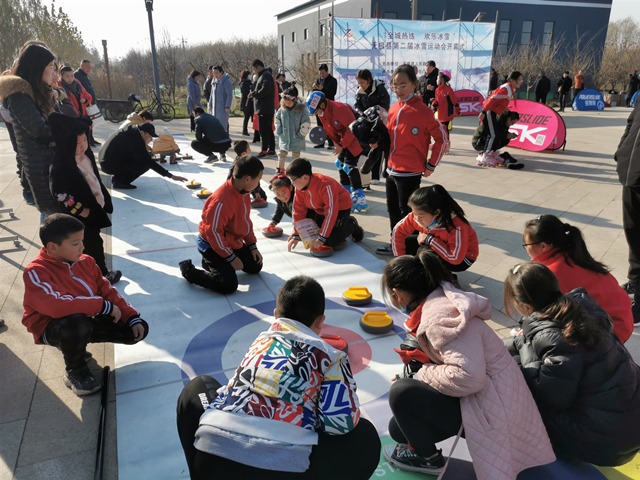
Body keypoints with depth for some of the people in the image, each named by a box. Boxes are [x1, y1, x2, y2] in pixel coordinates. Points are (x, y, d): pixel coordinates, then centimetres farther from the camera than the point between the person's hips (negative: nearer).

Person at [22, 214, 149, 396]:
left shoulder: (85, 261, -2)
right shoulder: (36, 271, -22)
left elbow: (108, 292, 3)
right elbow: (57, 306, -37)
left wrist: (132, 318, -7)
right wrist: (104, 306, -30)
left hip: (89, 320, 7)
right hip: (52, 327, -7)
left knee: (138, 329, -2)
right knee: (76, 323, -42)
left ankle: (76, 346, 18)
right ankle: (75, 372, -8)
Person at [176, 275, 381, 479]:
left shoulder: (261, 339, 23)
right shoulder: (329, 356, 11)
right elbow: (342, 422, 1)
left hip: (211, 456, 4)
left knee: (198, 386, 34)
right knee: (365, 437, 19)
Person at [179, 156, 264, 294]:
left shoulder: (243, 192, -4)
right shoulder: (222, 200, -33)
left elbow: (245, 221, 10)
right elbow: (213, 231, -28)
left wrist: (252, 246, 7)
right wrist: (231, 257, -20)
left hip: (234, 242, 9)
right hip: (212, 244, -9)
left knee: (255, 267, 14)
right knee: (229, 285, -17)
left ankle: (213, 262, 24)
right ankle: (189, 270, 2)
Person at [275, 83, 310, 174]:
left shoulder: (302, 109, -17)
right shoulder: (282, 109, -4)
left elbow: (306, 124, -15)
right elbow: (277, 120, 12)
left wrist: (300, 134, -12)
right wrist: (279, 132, 6)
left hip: (296, 139, -4)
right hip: (284, 138, 4)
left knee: (296, 155, 11)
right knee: (282, 154, 14)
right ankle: (280, 169, 28)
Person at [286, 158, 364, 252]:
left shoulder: (325, 185, -37)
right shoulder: (299, 187, -14)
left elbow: (331, 213, -35)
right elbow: (299, 211, -7)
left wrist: (322, 238, -33)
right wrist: (296, 235, -9)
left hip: (340, 208, -7)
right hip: (319, 209, 7)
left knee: (332, 241, -20)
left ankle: (351, 224, 7)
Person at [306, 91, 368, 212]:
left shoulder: (339, 109, -27)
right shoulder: (323, 114, 2)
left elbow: (353, 129, -28)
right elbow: (331, 131, 11)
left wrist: (342, 145, -21)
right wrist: (337, 143, -5)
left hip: (356, 138, -10)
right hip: (345, 139, 10)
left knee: (349, 165, -16)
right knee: (340, 163, 13)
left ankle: (359, 199, -15)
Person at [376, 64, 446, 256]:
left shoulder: (421, 110, -13)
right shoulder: (393, 109, 7)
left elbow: (441, 137, -9)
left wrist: (431, 164, -8)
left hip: (410, 172, -7)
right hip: (392, 169, 7)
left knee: (406, 212, 1)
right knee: (393, 209, 17)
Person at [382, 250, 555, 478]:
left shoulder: (439, 316, -27)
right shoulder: (440, 300, 2)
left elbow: (469, 377, -34)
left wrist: (420, 375, -21)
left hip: (490, 404, -9)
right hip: (485, 394, 9)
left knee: (401, 392, -17)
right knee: (398, 427, 6)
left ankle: (429, 458, 8)